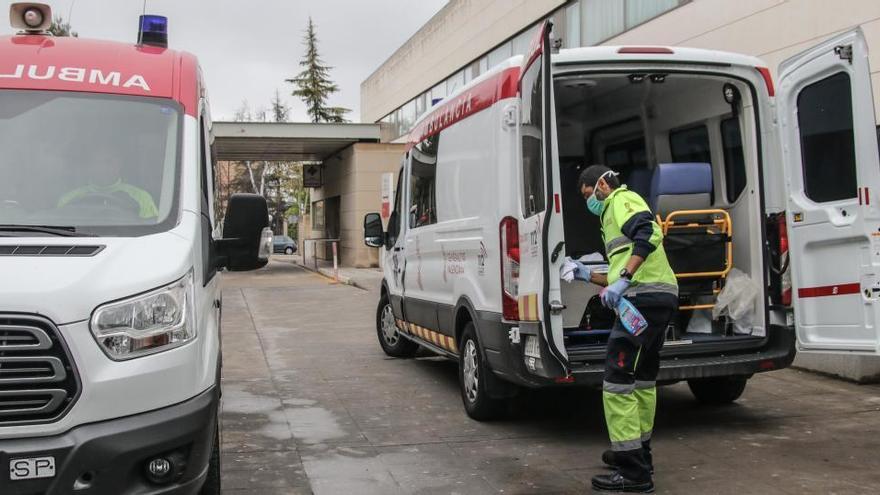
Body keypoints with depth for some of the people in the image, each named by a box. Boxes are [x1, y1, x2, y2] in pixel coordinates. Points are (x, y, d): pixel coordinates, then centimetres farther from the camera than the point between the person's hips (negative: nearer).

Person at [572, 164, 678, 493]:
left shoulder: (622, 200, 1)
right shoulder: (616, 213, 30)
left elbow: (649, 235, -21)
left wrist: (623, 280, -26)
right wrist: (590, 277, 27)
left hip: (645, 298, -11)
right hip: (659, 297, 11)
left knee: (618, 381, -12)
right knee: (643, 379, 21)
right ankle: (638, 452, 34)